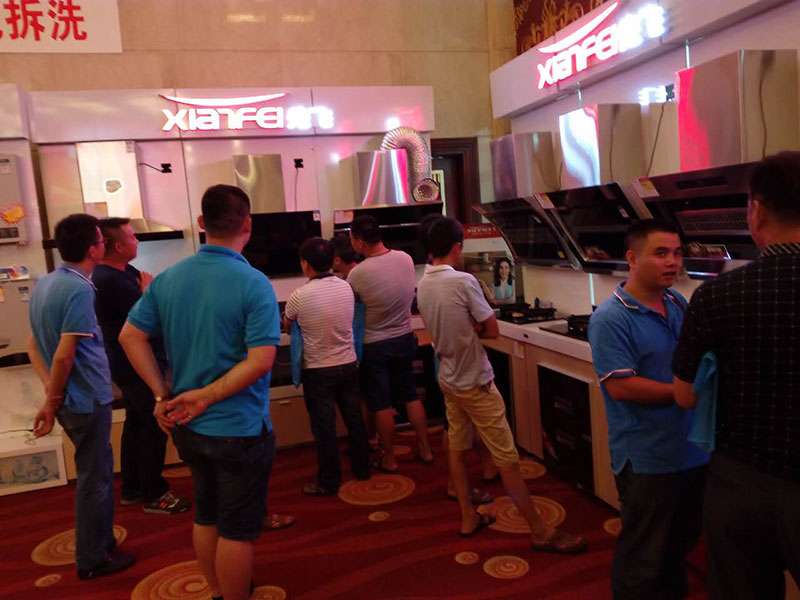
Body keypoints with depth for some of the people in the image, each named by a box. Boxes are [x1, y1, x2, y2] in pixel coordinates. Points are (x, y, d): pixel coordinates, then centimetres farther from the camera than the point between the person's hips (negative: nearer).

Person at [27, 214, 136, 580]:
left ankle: (102, 543, 37)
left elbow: (34, 345, 8)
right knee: (94, 478, 6)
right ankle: (92, 560, 21)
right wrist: (52, 402, -13)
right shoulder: (79, 289, -22)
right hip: (88, 398, -9)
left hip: (72, 397, 9)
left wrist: (50, 390, 0)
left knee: (98, 471, 22)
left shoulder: (44, 283, 7)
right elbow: (64, 355, -25)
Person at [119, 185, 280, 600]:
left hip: (188, 426, 7)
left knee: (205, 517, 23)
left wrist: (163, 395, 0)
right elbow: (261, 360, -25)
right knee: (236, 530, 9)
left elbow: (130, 336, 2)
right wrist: (207, 397, -17)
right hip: (239, 429, -6)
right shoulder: (254, 284, -19)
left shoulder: (168, 278, -1)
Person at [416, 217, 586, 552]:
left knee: (457, 448, 16)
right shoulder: (463, 281, -22)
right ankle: (540, 531, 9)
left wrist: (466, 329, -3)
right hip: (474, 382, -8)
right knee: (506, 457, -1)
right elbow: (492, 330, -14)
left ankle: (469, 518, 28)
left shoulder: (422, 286, 0)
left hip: (448, 379, 8)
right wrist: (474, 328, 1)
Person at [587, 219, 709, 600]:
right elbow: (621, 386, -24)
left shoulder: (679, 304, 5)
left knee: (681, 541, 27)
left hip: (692, 450, 8)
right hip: (647, 459, -8)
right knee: (643, 556, 11)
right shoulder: (611, 318, -19)